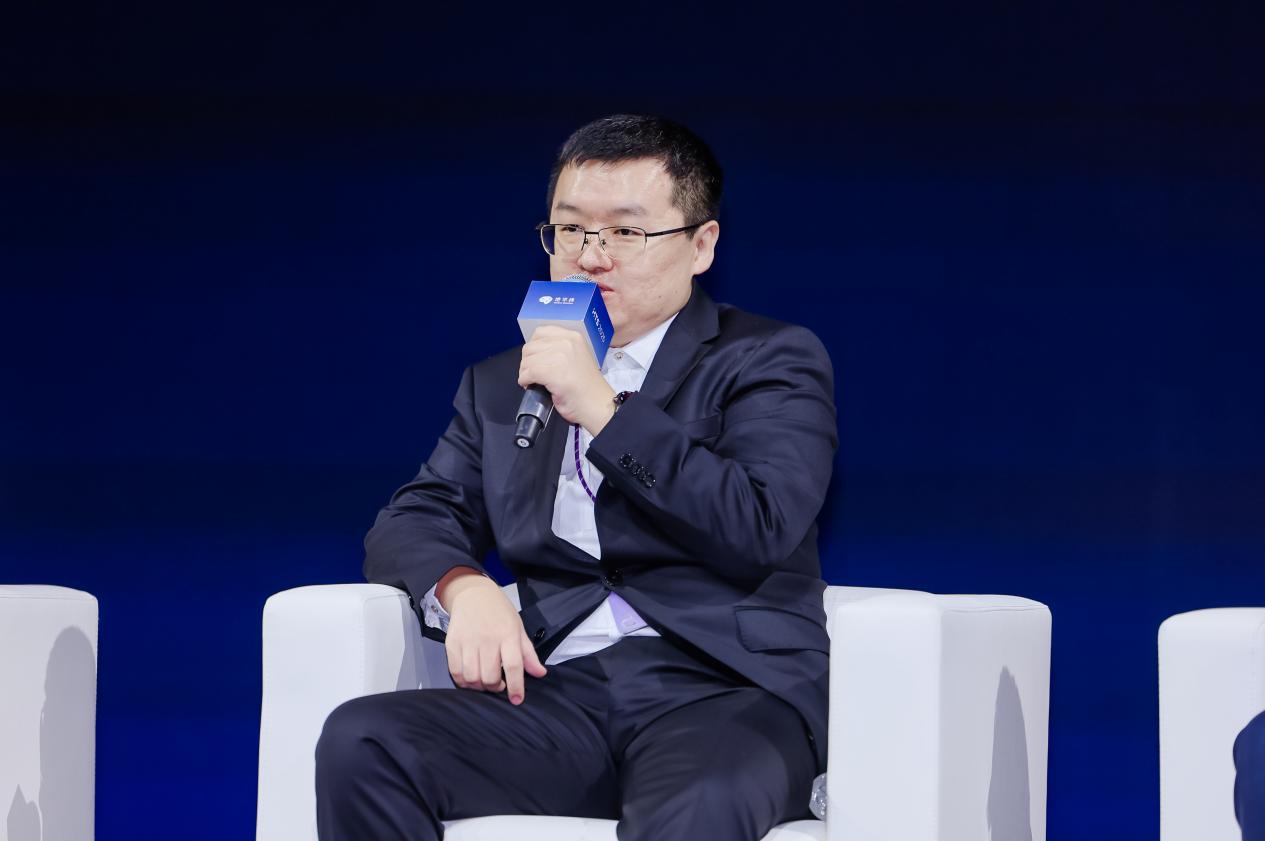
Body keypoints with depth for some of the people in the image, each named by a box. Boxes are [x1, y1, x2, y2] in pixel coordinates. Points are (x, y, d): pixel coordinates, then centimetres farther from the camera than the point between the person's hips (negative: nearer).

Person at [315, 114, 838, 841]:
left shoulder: (771, 361, 8)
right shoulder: (502, 385, 24)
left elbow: (761, 530, -7)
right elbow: (414, 519, 18)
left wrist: (605, 410, -10)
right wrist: (464, 588, -5)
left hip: (726, 693, -5)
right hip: (557, 694, 5)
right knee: (359, 743, -24)